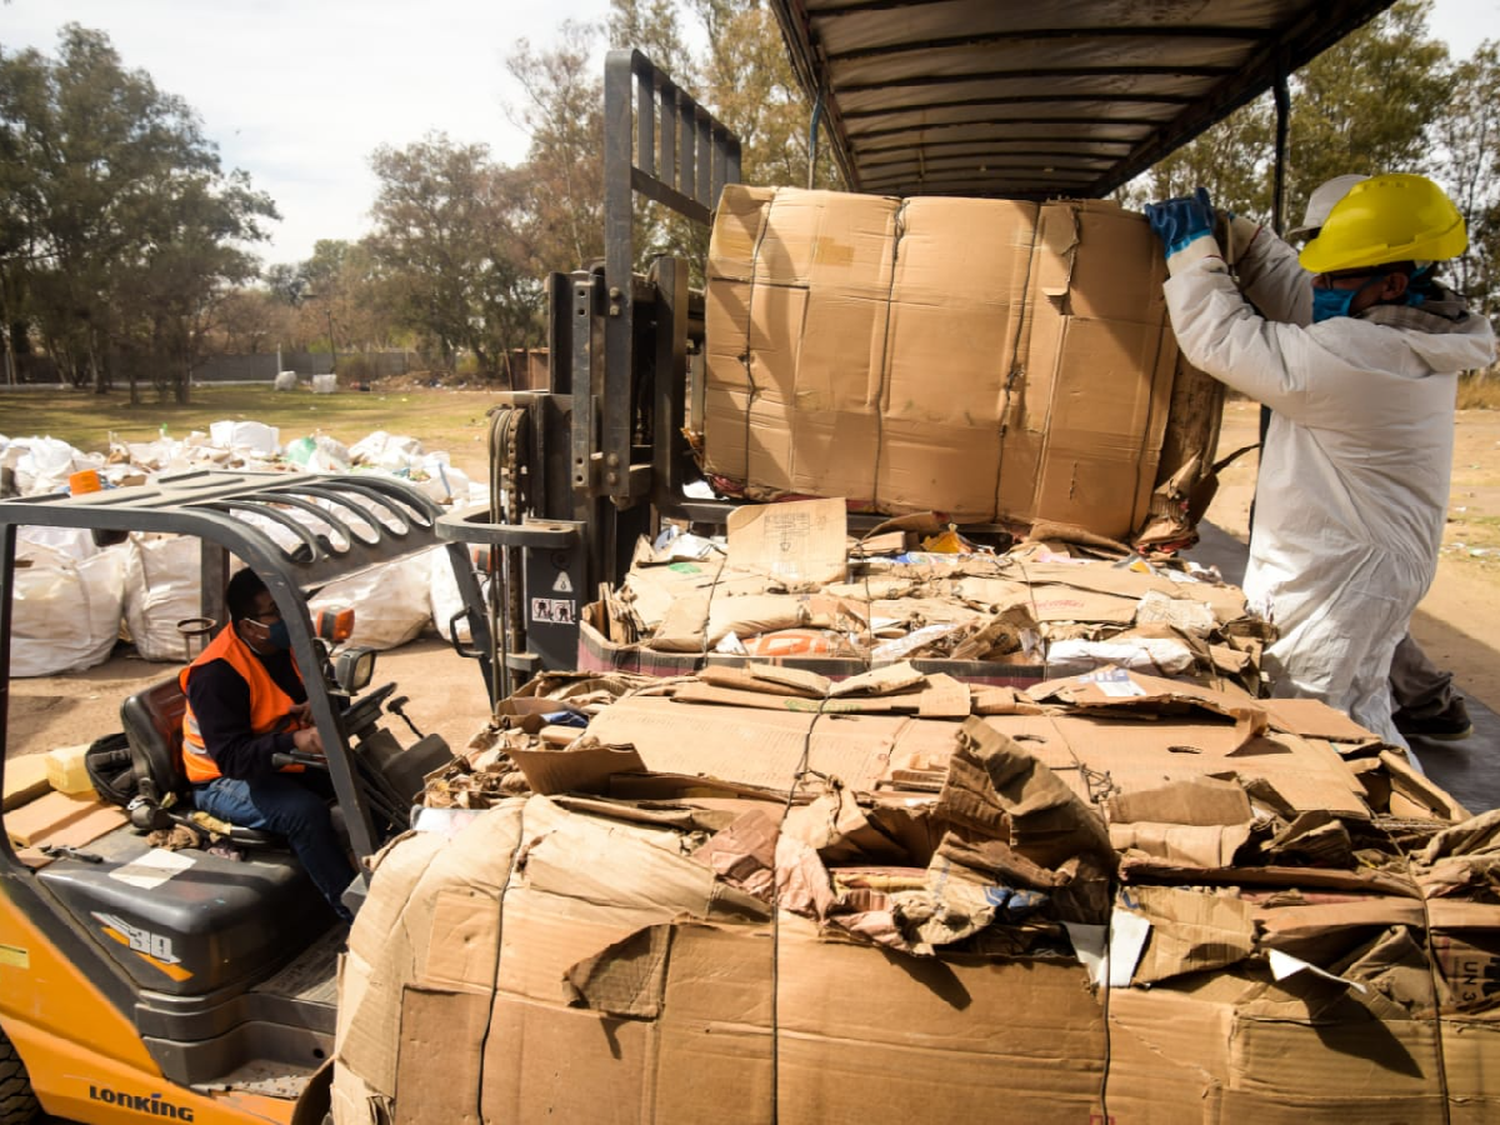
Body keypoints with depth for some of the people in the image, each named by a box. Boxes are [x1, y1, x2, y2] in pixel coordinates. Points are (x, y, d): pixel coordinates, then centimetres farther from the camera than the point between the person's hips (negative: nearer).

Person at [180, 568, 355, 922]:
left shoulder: (288, 642, -4)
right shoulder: (216, 673, -26)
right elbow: (231, 758, -31)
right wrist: (294, 742, -46)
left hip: (289, 758, 8)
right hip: (228, 779, -7)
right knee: (305, 811, -33)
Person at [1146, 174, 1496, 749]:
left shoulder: (1359, 356, -28)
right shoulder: (1417, 336, 3)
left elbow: (1221, 340, -22)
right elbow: (1296, 294, 15)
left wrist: (1193, 248, -9)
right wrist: (1231, 233, 8)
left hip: (1337, 588, -11)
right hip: (1376, 568, 11)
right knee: (1359, 711, 23)